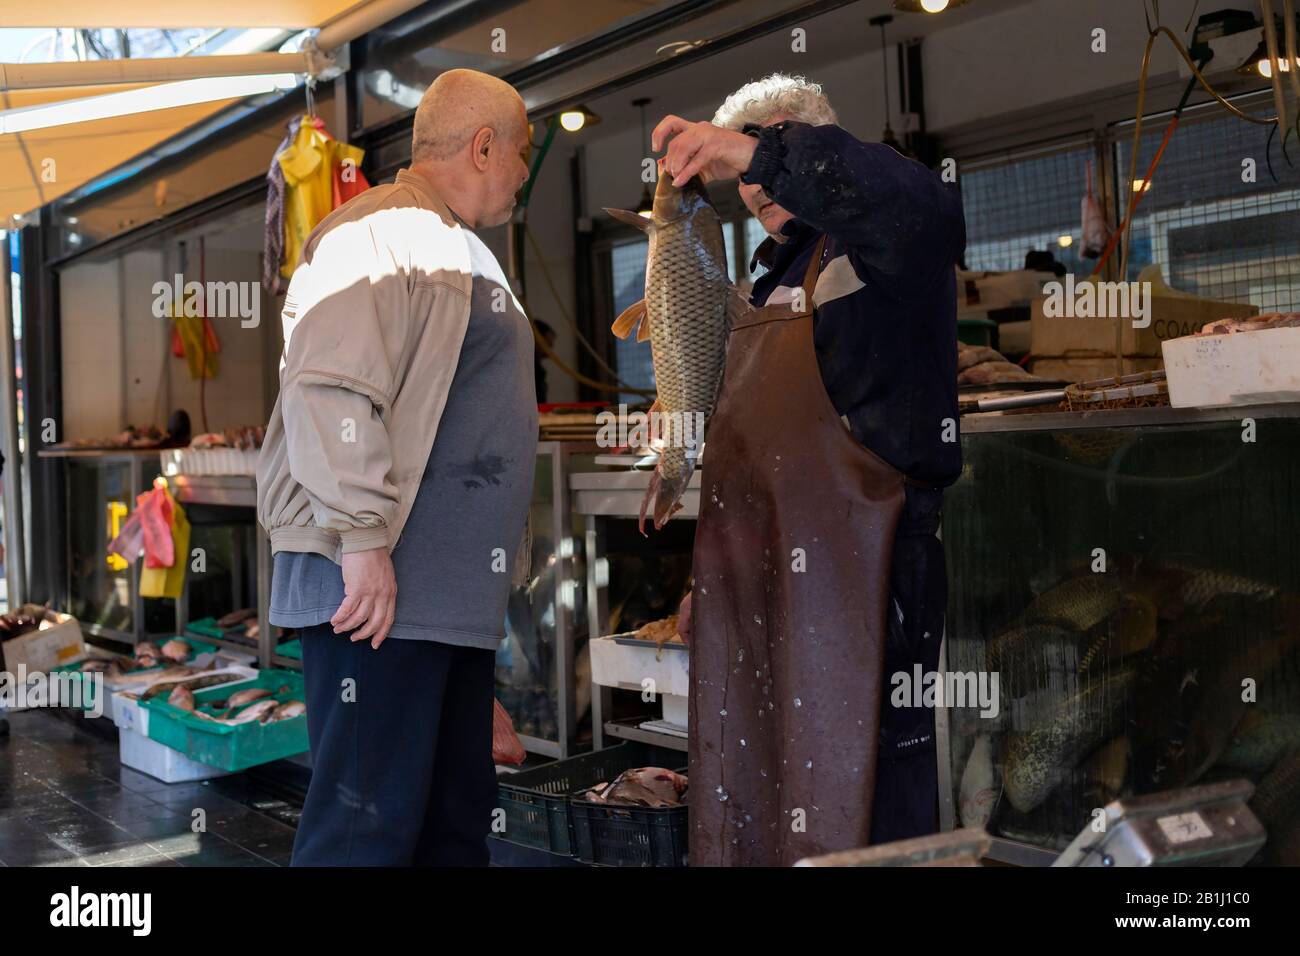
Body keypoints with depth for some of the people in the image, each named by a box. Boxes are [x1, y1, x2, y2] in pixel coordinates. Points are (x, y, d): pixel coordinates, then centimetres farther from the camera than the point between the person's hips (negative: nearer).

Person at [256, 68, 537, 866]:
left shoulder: (456, 253, 24)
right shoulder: (379, 233, -7)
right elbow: (329, 390, -21)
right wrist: (364, 538, -24)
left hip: (451, 593, 10)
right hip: (381, 589, -10)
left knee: (457, 820, 12)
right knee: (368, 826, -7)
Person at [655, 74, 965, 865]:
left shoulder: (874, 243, -5)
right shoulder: (778, 278, 22)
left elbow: (929, 210, -32)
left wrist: (764, 153, -35)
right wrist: (711, 577, 25)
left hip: (855, 578, -9)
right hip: (761, 584, 9)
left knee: (860, 818, -4)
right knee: (748, 806, 14)